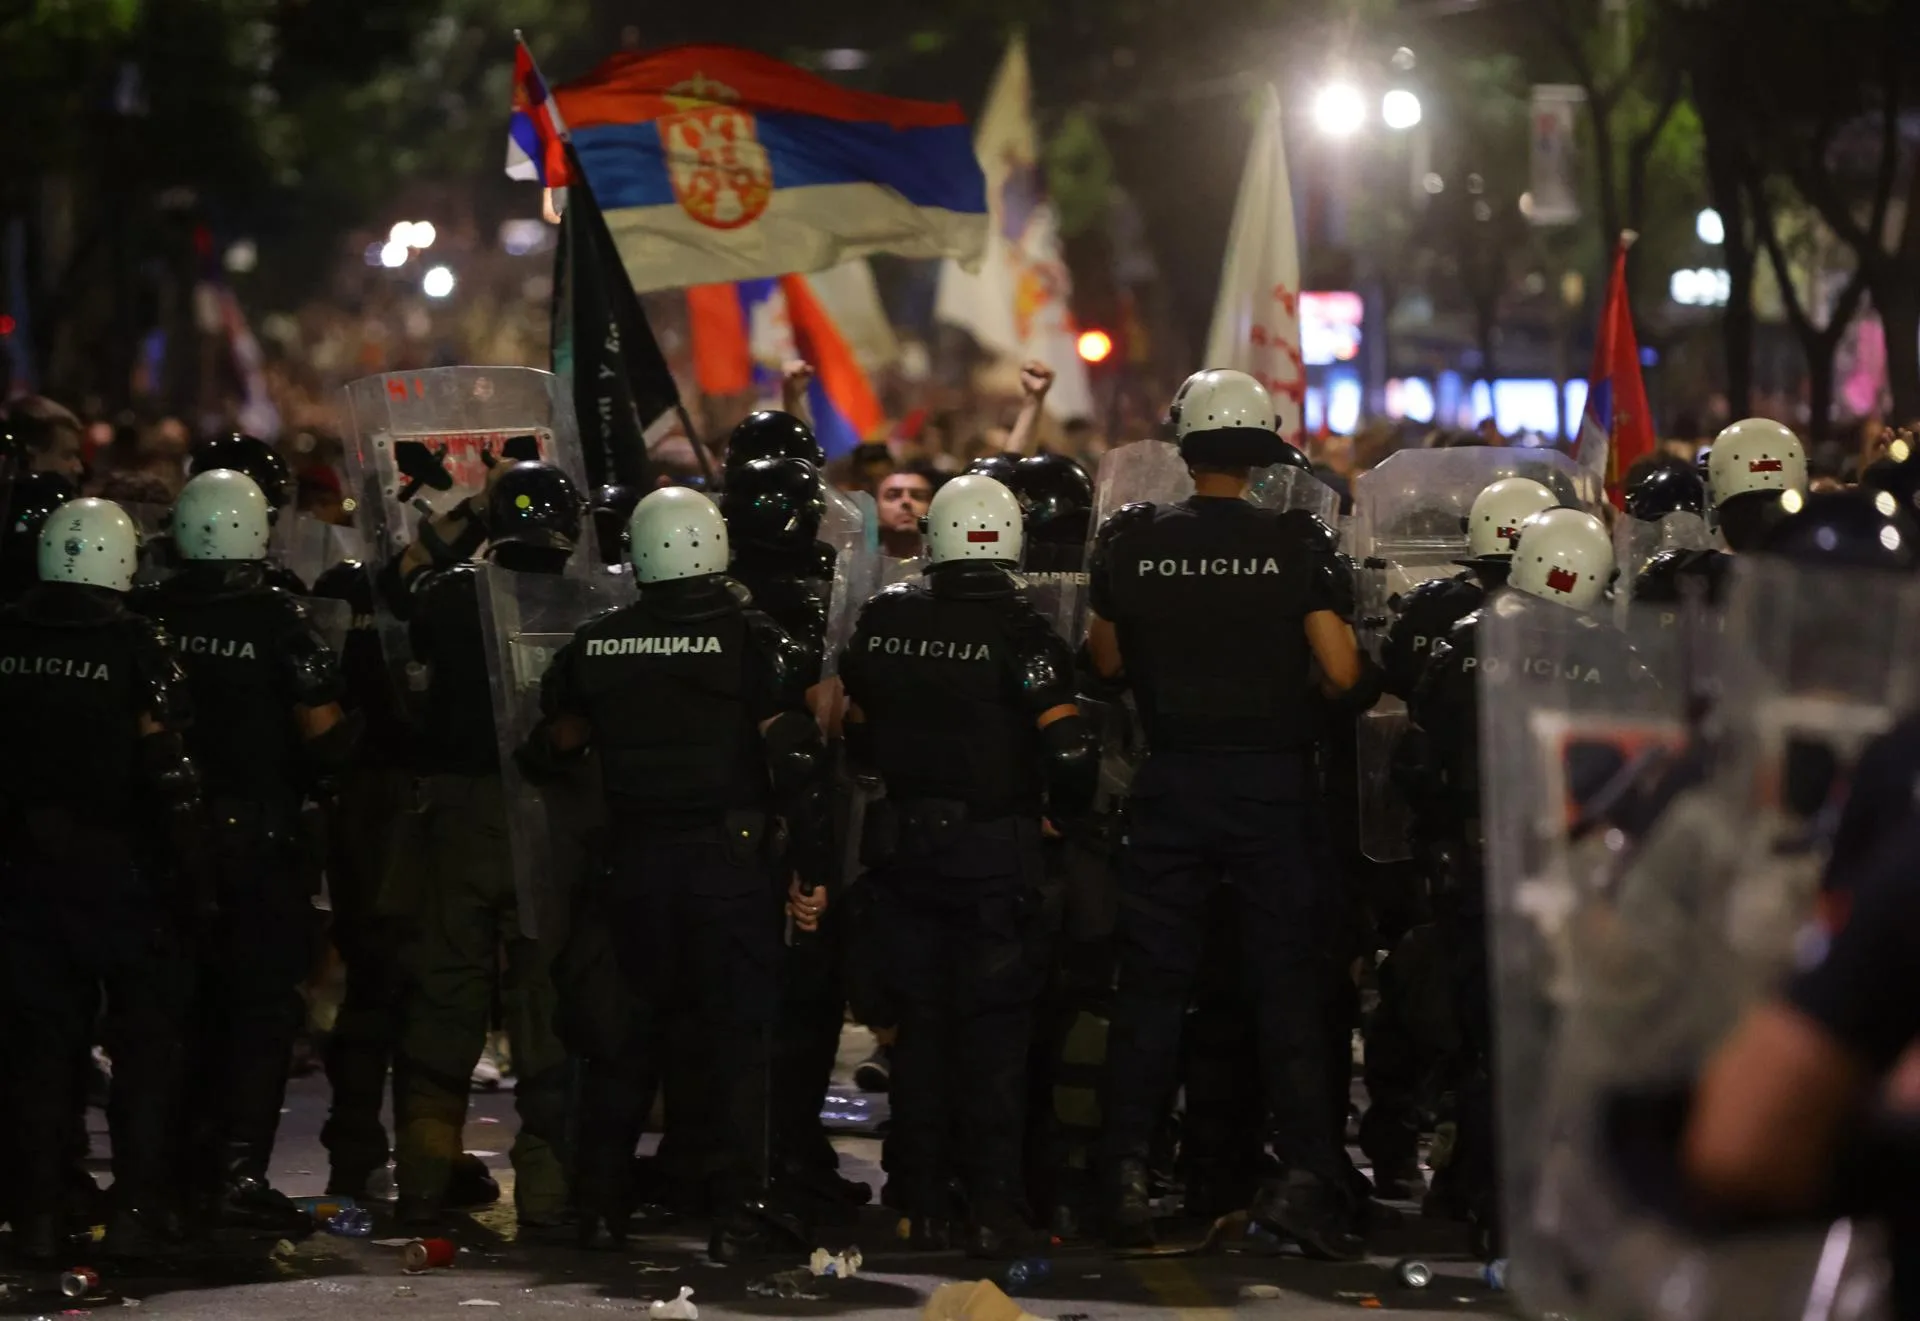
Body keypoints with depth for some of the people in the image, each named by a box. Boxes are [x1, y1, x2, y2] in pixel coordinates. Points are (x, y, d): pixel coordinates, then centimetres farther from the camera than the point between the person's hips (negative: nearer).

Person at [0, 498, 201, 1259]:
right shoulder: (133, 645, -11)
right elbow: (165, 768, -13)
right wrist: (187, 872, -7)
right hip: (118, 871, -3)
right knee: (147, 1038, 7)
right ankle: (137, 1209, 1)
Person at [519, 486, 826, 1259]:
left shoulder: (596, 645, 4)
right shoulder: (755, 642, -7)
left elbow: (550, 753, 11)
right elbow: (791, 760, -12)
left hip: (634, 858, 4)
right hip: (731, 857, -4)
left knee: (627, 1030, 14)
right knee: (739, 1036, 0)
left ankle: (601, 1201, 16)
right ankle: (738, 1212, -3)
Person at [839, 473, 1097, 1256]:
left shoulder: (885, 621, 1)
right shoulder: (1021, 634, -14)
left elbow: (858, 734, 11)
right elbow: (1068, 751, -18)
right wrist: (1062, 809, 2)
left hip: (902, 846, 4)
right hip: (994, 852, -4)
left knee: (920, 1024, 12)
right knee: (995, 1031, 1)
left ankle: (924, 1205, 15)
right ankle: (992, 1210, -4)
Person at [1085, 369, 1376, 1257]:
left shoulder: (1131, 542, -2)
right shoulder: (1295, 547, -7)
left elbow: (1108, 661, 9)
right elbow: (1343, 673, -10)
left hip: (1171, 783, 1)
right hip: (1271, 781, -1)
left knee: (1152, 984, 9)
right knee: (1286, 983, 4)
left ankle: (1128, 1172, 7)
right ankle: (1305, 1173, -3)